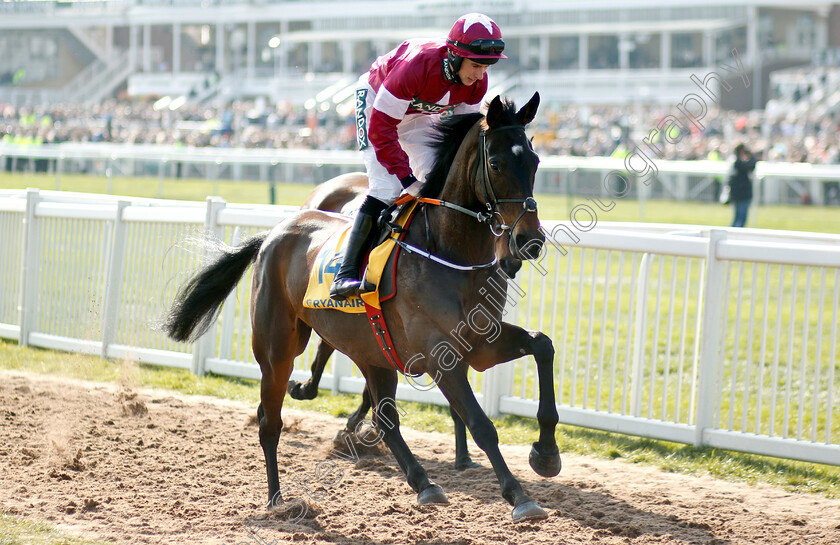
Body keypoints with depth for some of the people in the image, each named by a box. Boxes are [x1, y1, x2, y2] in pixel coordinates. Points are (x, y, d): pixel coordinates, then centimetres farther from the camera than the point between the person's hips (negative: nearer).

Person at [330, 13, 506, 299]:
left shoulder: (477, 82, -22)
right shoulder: (415, 66, -41)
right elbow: (381, 128, -36)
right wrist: (407, 179, -40)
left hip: (420, 114, 6)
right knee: (386, 187, -21)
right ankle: (345, 274, -22)